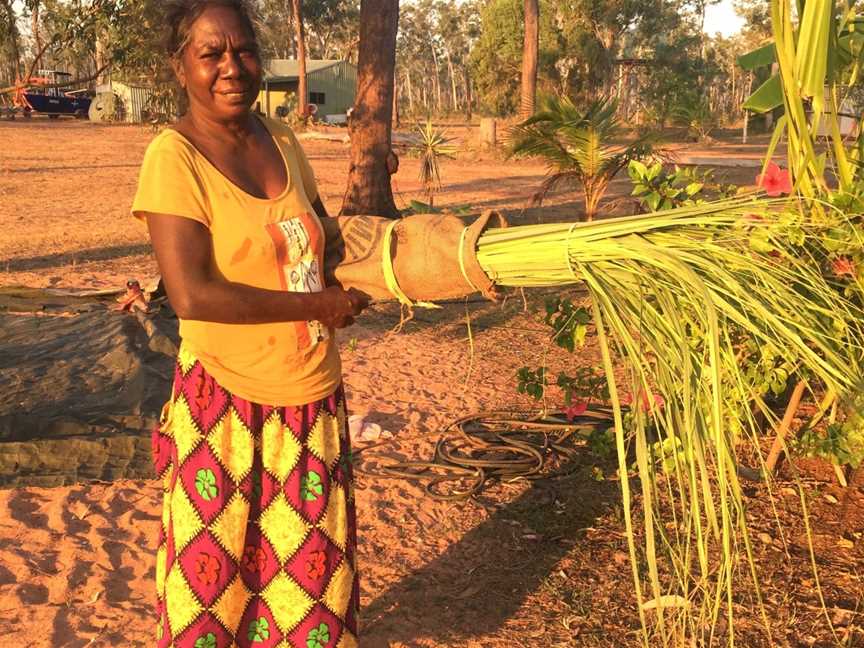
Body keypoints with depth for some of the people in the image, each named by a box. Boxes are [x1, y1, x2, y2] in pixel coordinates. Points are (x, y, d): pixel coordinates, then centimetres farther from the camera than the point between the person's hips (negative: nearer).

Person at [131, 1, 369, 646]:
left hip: (312, 390, 6)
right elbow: (192, 295, -23)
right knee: (216, 564, 11)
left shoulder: (283, 140, 5)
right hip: (228, 398, -5)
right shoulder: (174, 155, -14)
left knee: (309, 554, 19)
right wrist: (320, 305, -18)